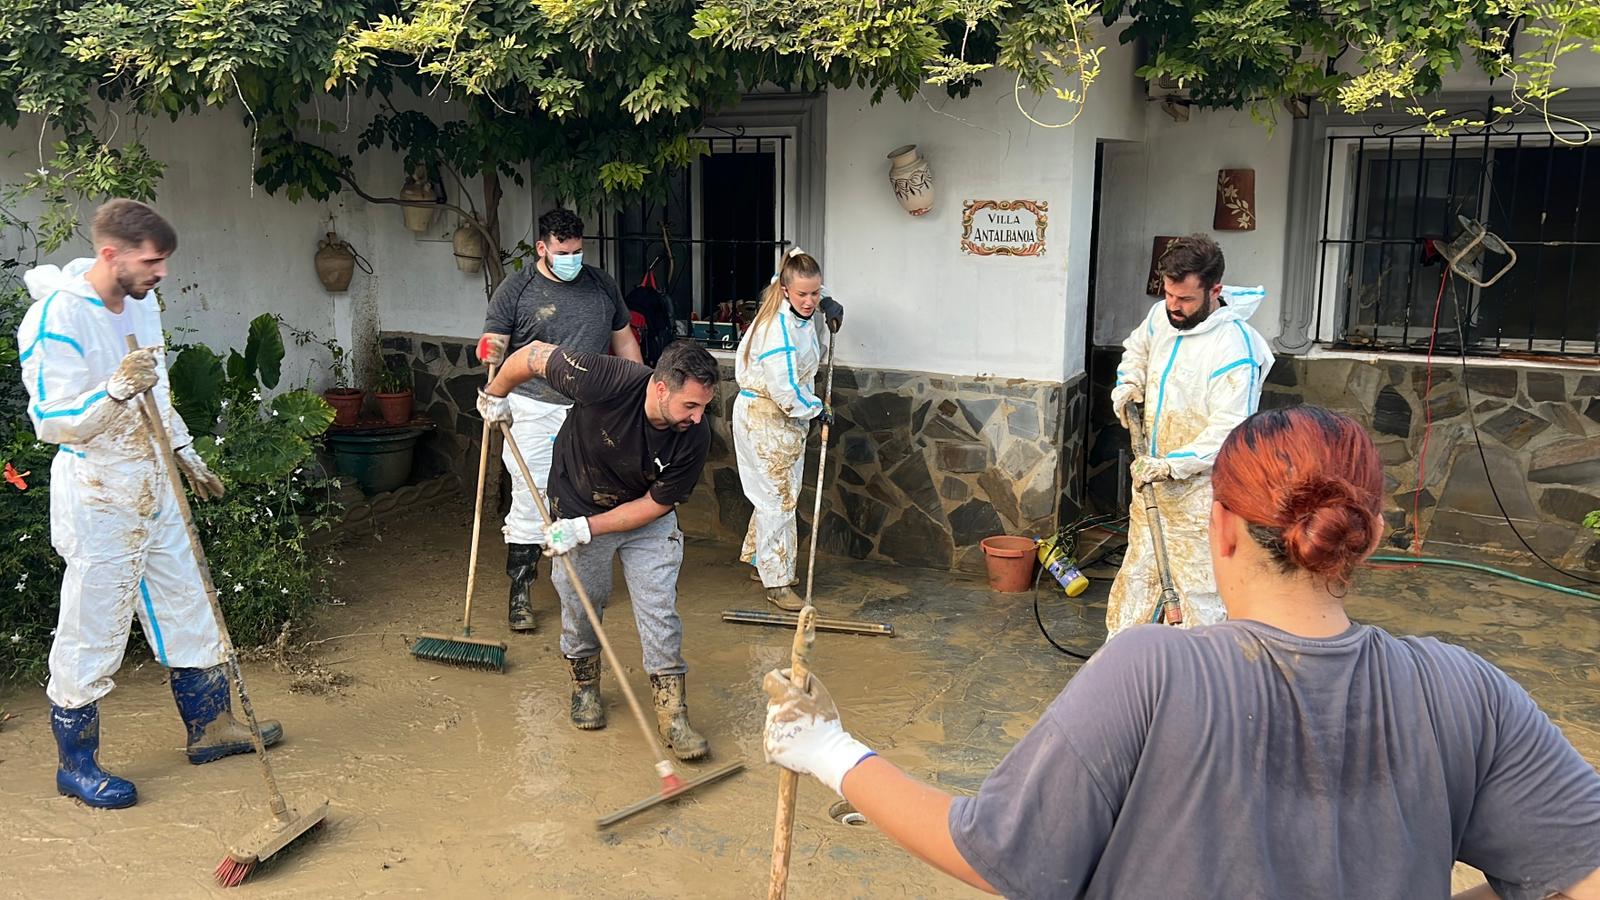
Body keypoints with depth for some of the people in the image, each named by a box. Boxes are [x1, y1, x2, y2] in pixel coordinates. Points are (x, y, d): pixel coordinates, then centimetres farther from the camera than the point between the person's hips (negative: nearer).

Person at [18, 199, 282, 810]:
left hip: (154, 490, 8)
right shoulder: (57, 317, -20)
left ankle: (211, 726, 31)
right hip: (97, 500, -8)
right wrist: (115, 390, -36)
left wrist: (186, 454, 24)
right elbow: (50, 421, -22)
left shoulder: (142, 302, 6)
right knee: (91, 633, 2)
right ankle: (76, 763, 19)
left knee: (187, 610, 16)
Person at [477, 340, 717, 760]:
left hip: (647, 518, 1)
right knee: (580, 607, 9)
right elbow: (534, 354, -21)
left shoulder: (695, 437, -27)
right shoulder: (608, 381, -36)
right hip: (577, 503, -1)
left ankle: (672, 712, 5)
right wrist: (494, 395, -3)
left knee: (660, 610, -6)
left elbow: (656, 503, -16)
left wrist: (587, 528, -21)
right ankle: (585, 685, 36)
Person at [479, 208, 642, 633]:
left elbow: (624, 340, 17)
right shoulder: (516, 289, -2)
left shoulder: (602, 284, 10)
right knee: (530, 504, -5)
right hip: (535, 410, -3)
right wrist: (491, 351, -29)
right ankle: (520, 593, 5)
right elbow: (494, 341, -4)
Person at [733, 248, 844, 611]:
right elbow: (784, 390, -26)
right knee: (778, 498, -6)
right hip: (765, 420, -10)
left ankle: (759, 562, 33)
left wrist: (827, 304, 12)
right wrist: (816, 409, -11)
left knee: (777, 494, 18)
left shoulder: (798, 315, 1)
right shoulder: (778, 329, -27)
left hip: (784, 417, 10)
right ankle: (777, 583, 1)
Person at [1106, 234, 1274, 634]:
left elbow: (1229, 430, -26)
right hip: (1151, 475, 8)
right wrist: (1127, 385, 5)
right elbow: (1136, 349, 23)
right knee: (1137, 572, 19)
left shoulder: (1235, 349, -24)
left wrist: (1173, 465, -29)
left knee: (1199, 583, -4)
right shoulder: (1161, 315, 0)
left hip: (1199, 485, -8)